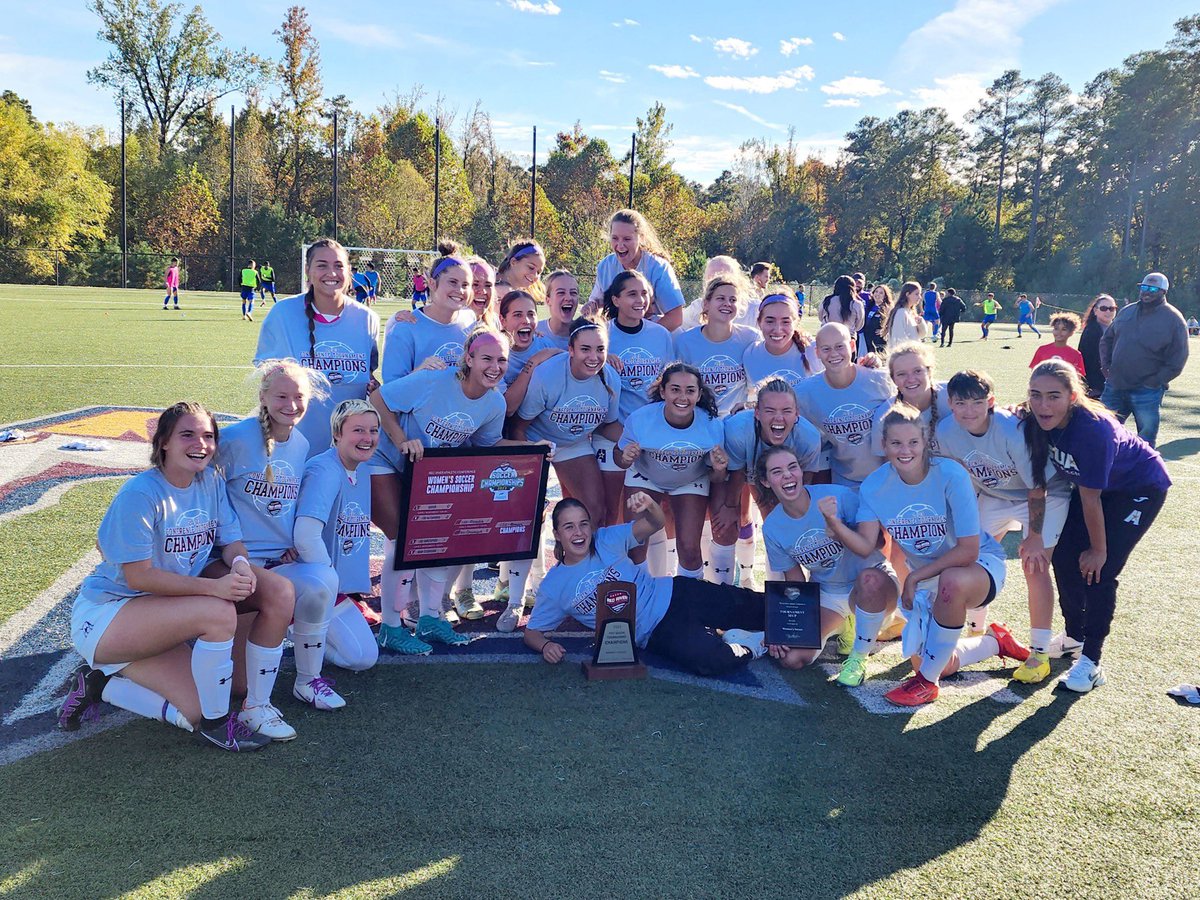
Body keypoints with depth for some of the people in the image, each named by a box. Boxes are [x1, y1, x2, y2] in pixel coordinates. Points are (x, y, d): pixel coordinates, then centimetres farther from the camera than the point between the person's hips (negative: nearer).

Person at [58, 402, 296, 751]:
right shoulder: (140, 494, -21)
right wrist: (214, 586, -33)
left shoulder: (211, 482, -1)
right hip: (105, 613, -7)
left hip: (173, 603, 8)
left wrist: (240, 565, -25)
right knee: (218, 612, -31)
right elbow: (138, 576, -23)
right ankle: (215, 722, -8)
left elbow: (232, 541, 1)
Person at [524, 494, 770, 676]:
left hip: (673, 594, 2)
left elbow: (656, 524, -10)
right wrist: (546, 646, -19)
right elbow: (532, 631, 4)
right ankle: (750, 648, 1)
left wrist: (648, 505, -33)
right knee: (713, 661, -28)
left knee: (753, 607, -10)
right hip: (655, 634, -2)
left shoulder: (607, 539, -1)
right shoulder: (553, 587, -1)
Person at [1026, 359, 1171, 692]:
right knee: (1064, 558, 3)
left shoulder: (1093, 429, -37)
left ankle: (1091, 661, -4)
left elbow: (1090, 499, -27)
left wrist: (1098, 549, -18)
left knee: (1098, 571, -14)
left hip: (1140, 487, -7)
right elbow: (1037, 479, -4)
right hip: (1094, 484, 7)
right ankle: (1075, 637, 24)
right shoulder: (1038, 422, -20)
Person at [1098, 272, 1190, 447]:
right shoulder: (1127, 312, 10)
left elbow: (1177, 361, -7)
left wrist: (1154, 381, -12)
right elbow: (1107, 339, 19)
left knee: (1146, 438, 3)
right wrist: (1105, 365, 5)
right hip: (1114, 386, 5)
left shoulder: (1173, 319, -5)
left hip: (1146, 391, -4)